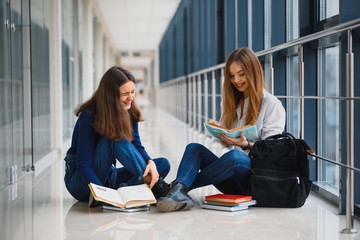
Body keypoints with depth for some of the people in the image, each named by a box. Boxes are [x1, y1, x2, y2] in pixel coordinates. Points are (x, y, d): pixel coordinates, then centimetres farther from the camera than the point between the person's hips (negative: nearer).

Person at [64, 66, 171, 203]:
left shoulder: (129, 113, -1)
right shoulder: (89, 116, -21)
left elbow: (137, 146, -3)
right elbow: (83, 166, -25)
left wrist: (150, 162, -27)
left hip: (108, 178, 7)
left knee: (163, 164, -12)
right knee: (114, 138, -31)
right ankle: (151, 182, -31)